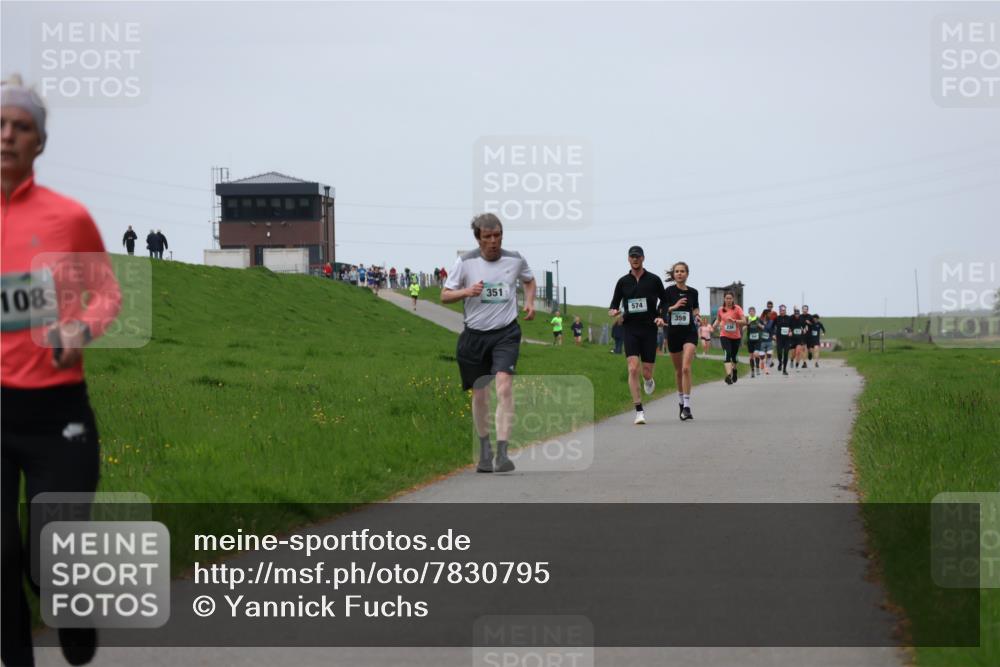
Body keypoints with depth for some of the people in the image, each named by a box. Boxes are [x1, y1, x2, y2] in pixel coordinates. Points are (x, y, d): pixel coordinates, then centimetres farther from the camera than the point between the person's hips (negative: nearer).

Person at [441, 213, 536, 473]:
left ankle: (502, 454, -24)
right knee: (480, 395, 9)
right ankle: (485, 450, 31)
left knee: (504, 388, -20)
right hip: (475, 335, 1)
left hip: (506, 334, -1)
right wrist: (467, 291, -17)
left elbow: (529, 280, 23)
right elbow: (444, 295, 2)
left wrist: (529, 302, 5)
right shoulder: (465, 262, -3)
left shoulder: (515, 259, 1)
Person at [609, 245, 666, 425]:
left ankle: (648, 380, 41)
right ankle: (639, 411, -13)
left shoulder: (653, 280, 3)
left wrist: (661, 316, -2)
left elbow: (665, 301, 15)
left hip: (649, 329, 0)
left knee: (647, 371, 0)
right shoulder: (623, 282, 6)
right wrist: (613, 311, -9)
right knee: (633, 369, -15)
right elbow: (614, 304, 13)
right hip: (630, 329, 0)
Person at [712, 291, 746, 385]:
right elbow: (718, 320, 20)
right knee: (727, 354, -19)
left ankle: (735, 370, 43)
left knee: (734, 356, 12)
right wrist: (712, 327, 3)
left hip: (736, 336, 0)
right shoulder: (721, 310, 3)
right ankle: (728, 375, -27)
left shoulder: (737, 309, -5)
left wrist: (734, 320, -26)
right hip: (724, 336, 0)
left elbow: (744, 321, -12)